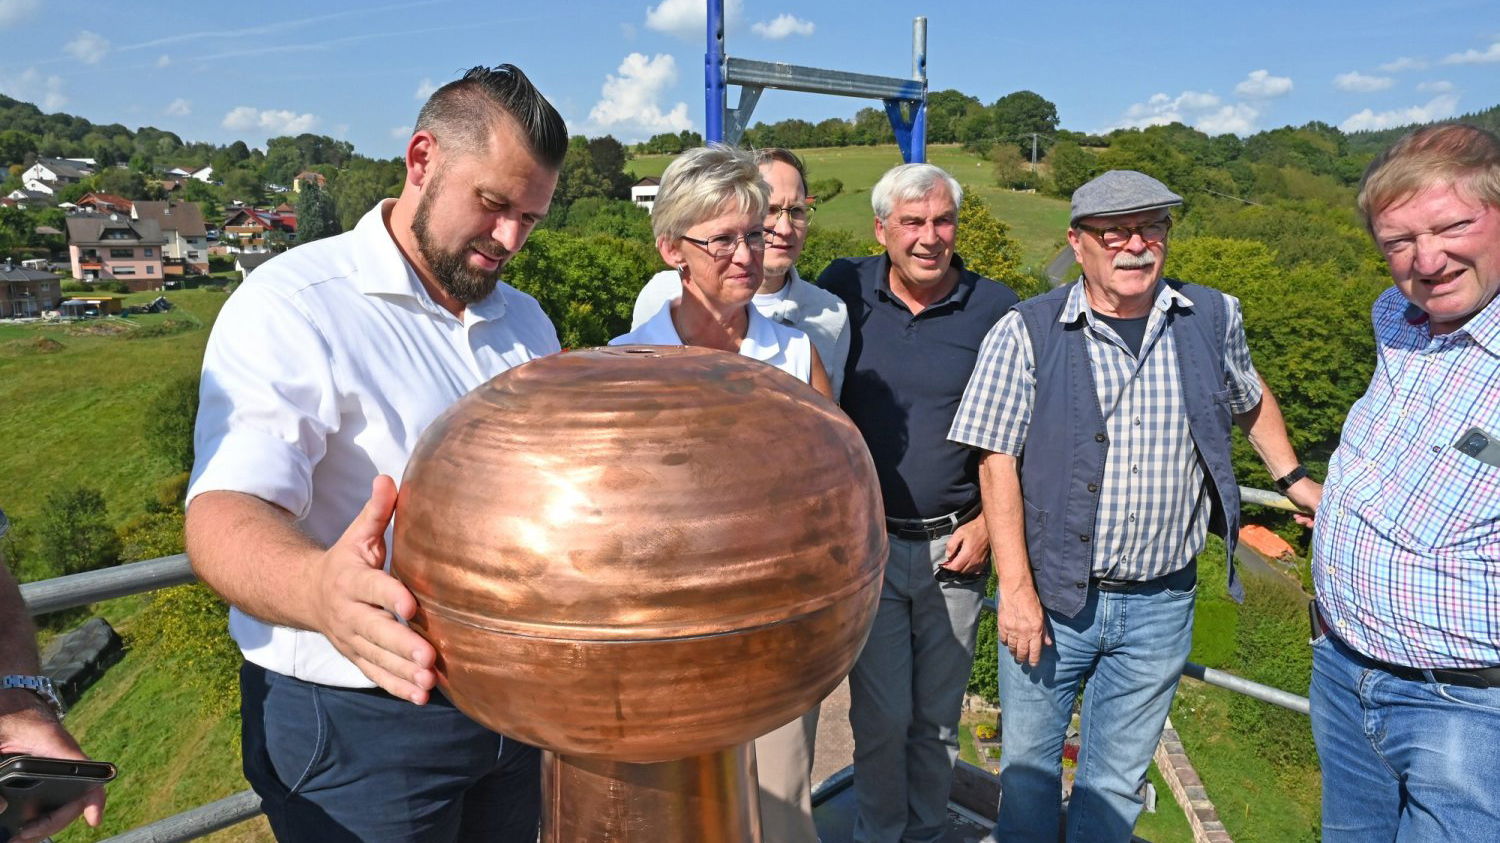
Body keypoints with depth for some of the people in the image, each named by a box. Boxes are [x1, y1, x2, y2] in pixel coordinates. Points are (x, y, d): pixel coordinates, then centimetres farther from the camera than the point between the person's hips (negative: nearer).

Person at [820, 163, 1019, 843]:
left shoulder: (995, 308, -3)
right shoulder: (845, 290, -2)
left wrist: (988, 521, -3)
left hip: (954, 545, 1)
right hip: (868, 540, 0)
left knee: (939, 714, 15)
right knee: (881, 714, 6)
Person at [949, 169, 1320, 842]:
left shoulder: (1214, 319, 3)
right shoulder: (1026, 333, -8)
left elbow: (1250, 399, 24)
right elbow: (998, 463, -11)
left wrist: (1295, 479, 21)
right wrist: (1015, 589, -14)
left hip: (1161, 605, 3)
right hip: (1051, 597, -2)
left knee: (1116, 784, 16)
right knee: (1027, 767, 12)